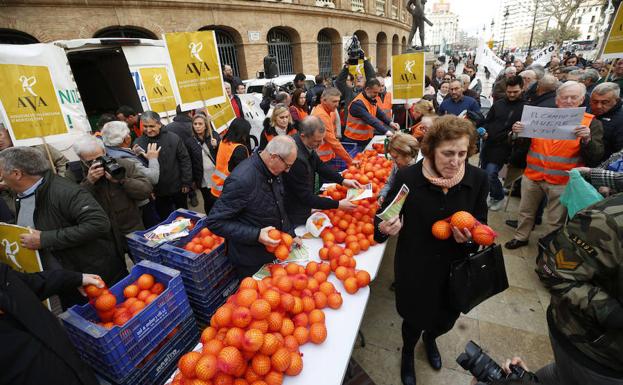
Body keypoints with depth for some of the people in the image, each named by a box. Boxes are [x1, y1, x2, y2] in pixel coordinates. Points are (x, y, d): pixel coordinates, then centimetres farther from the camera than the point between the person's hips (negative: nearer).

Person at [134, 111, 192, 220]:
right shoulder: (138, 143, -5)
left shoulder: (173, 138, -8)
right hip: (157, 192, 1)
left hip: (177, 188, -1)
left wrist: (186, 183, -5)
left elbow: (185, 160, -5)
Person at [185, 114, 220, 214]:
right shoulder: (189, 142, 0)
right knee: (209, 203, 4)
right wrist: (192, 180, 5)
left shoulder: (214, 135, 2)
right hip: (204, 180, -1)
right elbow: (189, 162, 3)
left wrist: (216, 146, -15)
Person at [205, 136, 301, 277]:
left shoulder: (273, 171, -5)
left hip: (273, 249, 7)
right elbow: (214, 222, -25)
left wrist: (290, 234, 7)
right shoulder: (241, 180, -30)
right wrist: (256, 235, -30)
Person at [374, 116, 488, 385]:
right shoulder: (408, 177, -21)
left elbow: (481, 226, -1)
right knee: (414, 321, 18)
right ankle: (408, 353, 57)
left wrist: (470, 237, -23)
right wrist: (385, 228, -34)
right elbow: (383, 217, -12)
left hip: (455, 270, 3)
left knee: (446, 321, 26)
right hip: (414, 271, -3)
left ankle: (430, 339, 66)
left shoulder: (478, 179, -12)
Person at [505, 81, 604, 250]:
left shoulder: (591, 122, -2)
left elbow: (596, 157, -8)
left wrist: (587, 139, -27)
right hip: (532, 176, 2)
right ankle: (521, 237, 35)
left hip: (563, 181, -2)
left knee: (556, 221, 10)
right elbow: (523, 144, 8)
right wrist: (518, 133, -14)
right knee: (526, 211, 16)